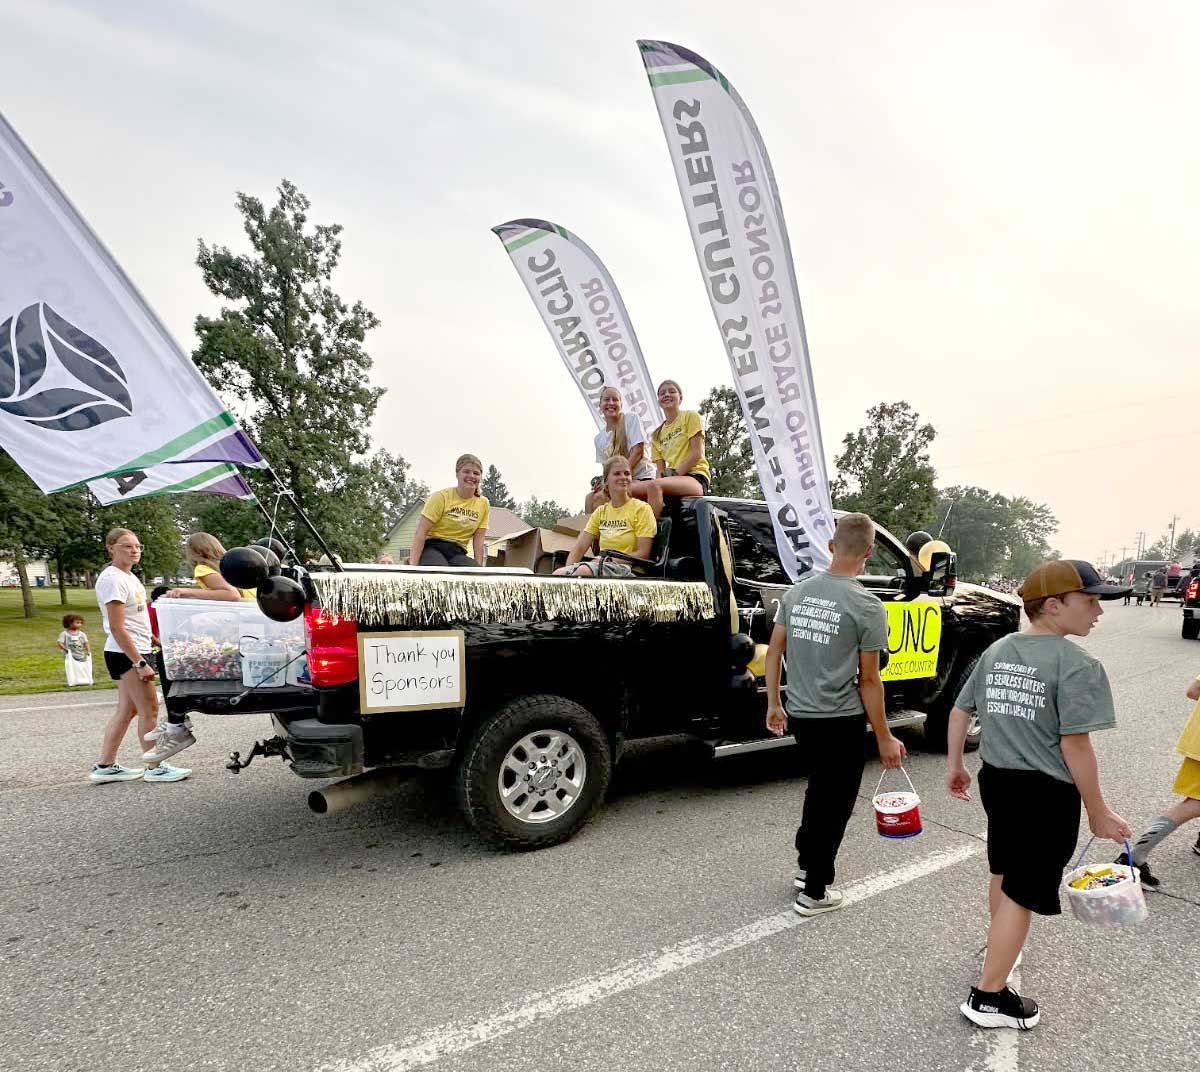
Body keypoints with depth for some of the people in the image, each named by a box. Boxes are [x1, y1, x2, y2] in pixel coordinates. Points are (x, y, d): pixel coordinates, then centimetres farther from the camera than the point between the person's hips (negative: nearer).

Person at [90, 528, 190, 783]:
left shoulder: (129, 576, 14)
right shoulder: (112, 579, -16)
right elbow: (117, 628, -20)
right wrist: (140, 663, -22)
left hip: (136, 652, 10)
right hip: (126, 654, -10)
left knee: (127, 710, 12)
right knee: (149, 709, -5)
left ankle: (105, 767, 19)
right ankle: (154, 768, 4)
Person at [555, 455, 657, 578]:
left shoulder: (641, 509, 1)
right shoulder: (600, 511, 17)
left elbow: (643, 554, -5)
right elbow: (579, 547, 10)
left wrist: (608, 559, -13)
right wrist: (569, 569, -10)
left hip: (627, 569, -5)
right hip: (602, 566, 5)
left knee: (583, 571, -36)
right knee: (558, 573, -26)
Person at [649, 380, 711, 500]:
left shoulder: (690, 416, 9)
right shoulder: (657, 435, 23)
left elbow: (697, 453, -3)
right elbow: (660, 469, 12)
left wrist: (675, 474, -13)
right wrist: (661, 477, -13)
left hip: (695, 478, -5)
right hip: (673, 478, 5)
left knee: (656, 485, -38)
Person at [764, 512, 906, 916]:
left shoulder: (797, 592, 1)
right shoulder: (867, 607, -14)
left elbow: (774, 651, 6)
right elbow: (868, 680, -12)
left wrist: (774, 704, 16)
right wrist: (884, 738, -2)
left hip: (798, 716, 6)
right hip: (841, 723, -5)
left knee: (820, 785, 26)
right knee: (834, 805, 10)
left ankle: (806, 863, 37)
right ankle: (814, 892, 22)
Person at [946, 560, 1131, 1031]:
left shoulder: (996, 650, 5)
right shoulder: (1076, 664, -17)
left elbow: (959, 711, 10)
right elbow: (1074, 745, -18)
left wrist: (954, 766, 20)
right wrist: (1098, 813, -8)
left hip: (996, 779, 7)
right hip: (1046, 792, -7)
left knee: (1003, 871, 28)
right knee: (1022, 893, 3)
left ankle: (999, 945, 50)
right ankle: (989, 996, 12)